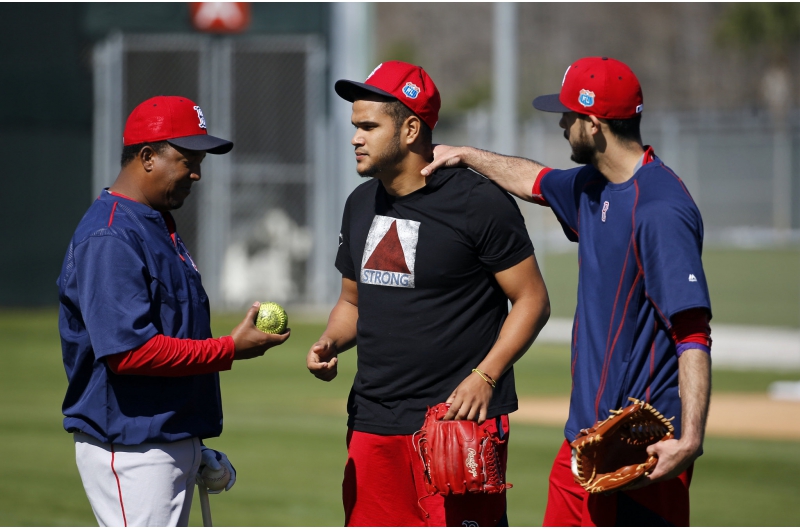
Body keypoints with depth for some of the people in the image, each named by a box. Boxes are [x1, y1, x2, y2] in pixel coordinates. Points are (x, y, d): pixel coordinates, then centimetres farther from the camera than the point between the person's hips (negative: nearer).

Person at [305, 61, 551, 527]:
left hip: (459, 418, -7)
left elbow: (532, 300, -6)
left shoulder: (480, 203, -8)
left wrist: (484, 376, -17)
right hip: (373, 421, 7)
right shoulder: (361, 205, 14)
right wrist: (330, 344, 3)